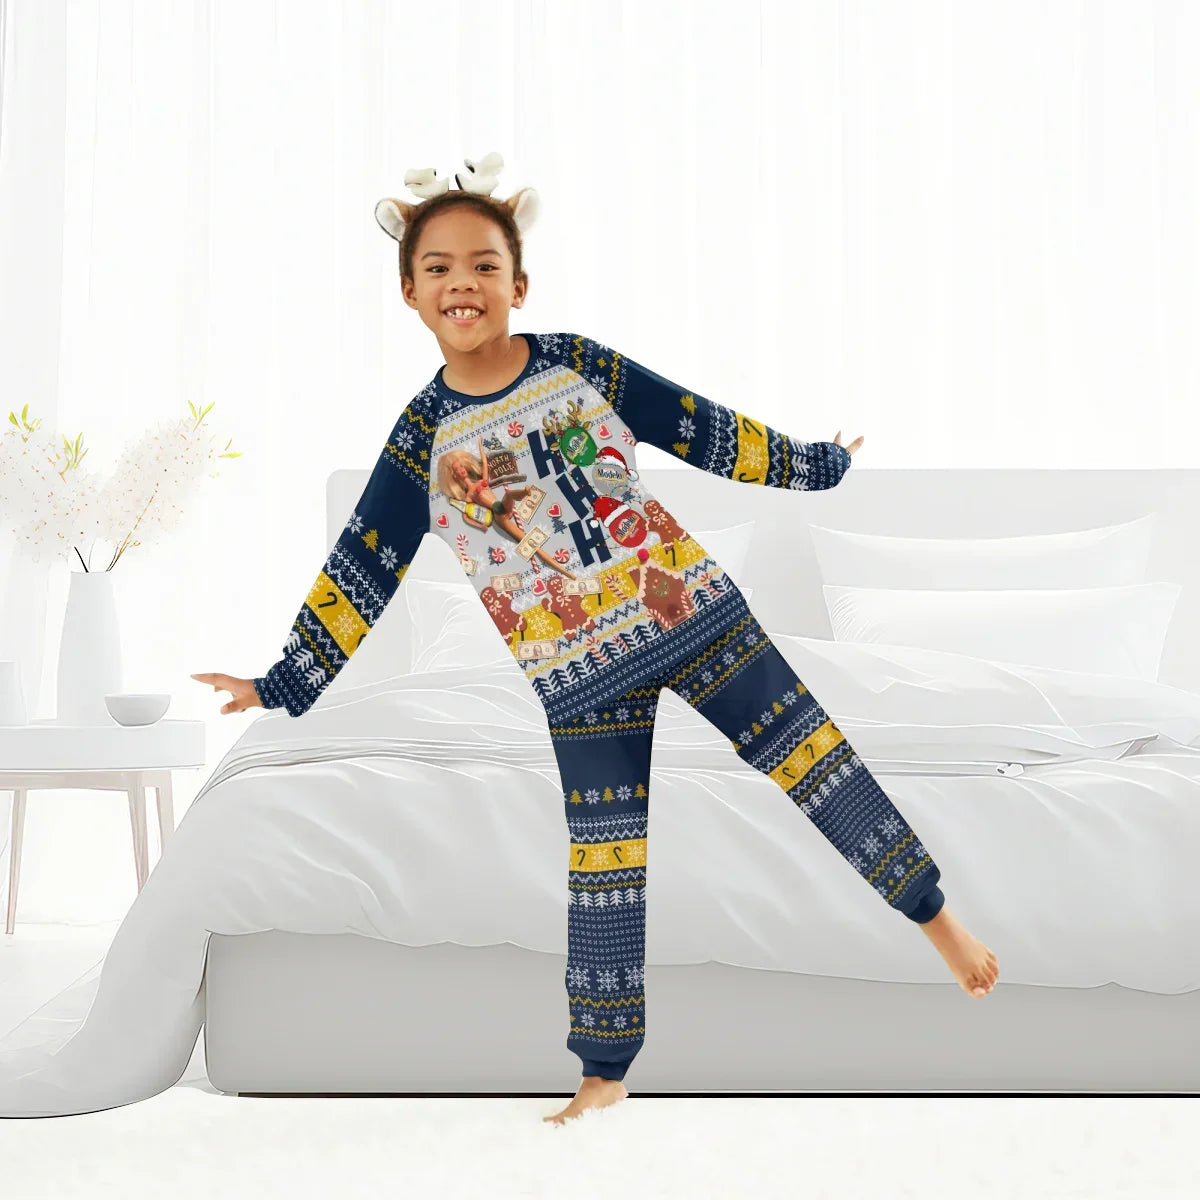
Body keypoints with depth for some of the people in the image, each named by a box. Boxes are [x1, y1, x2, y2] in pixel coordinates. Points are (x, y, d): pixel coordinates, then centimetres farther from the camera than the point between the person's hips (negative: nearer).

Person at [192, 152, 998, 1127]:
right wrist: (281, 689, 7)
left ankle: (938, 919, 17)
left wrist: (812, 462, 15)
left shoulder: (578, 365, 0)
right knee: (603, 861, 3)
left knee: (813, 756, 1)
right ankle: (606, 1070, 16)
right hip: (577, 669, 0)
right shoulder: (423, 439, -1)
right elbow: (359, 574, 5)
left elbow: (702, 428, 9)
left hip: (684, 605, 1)